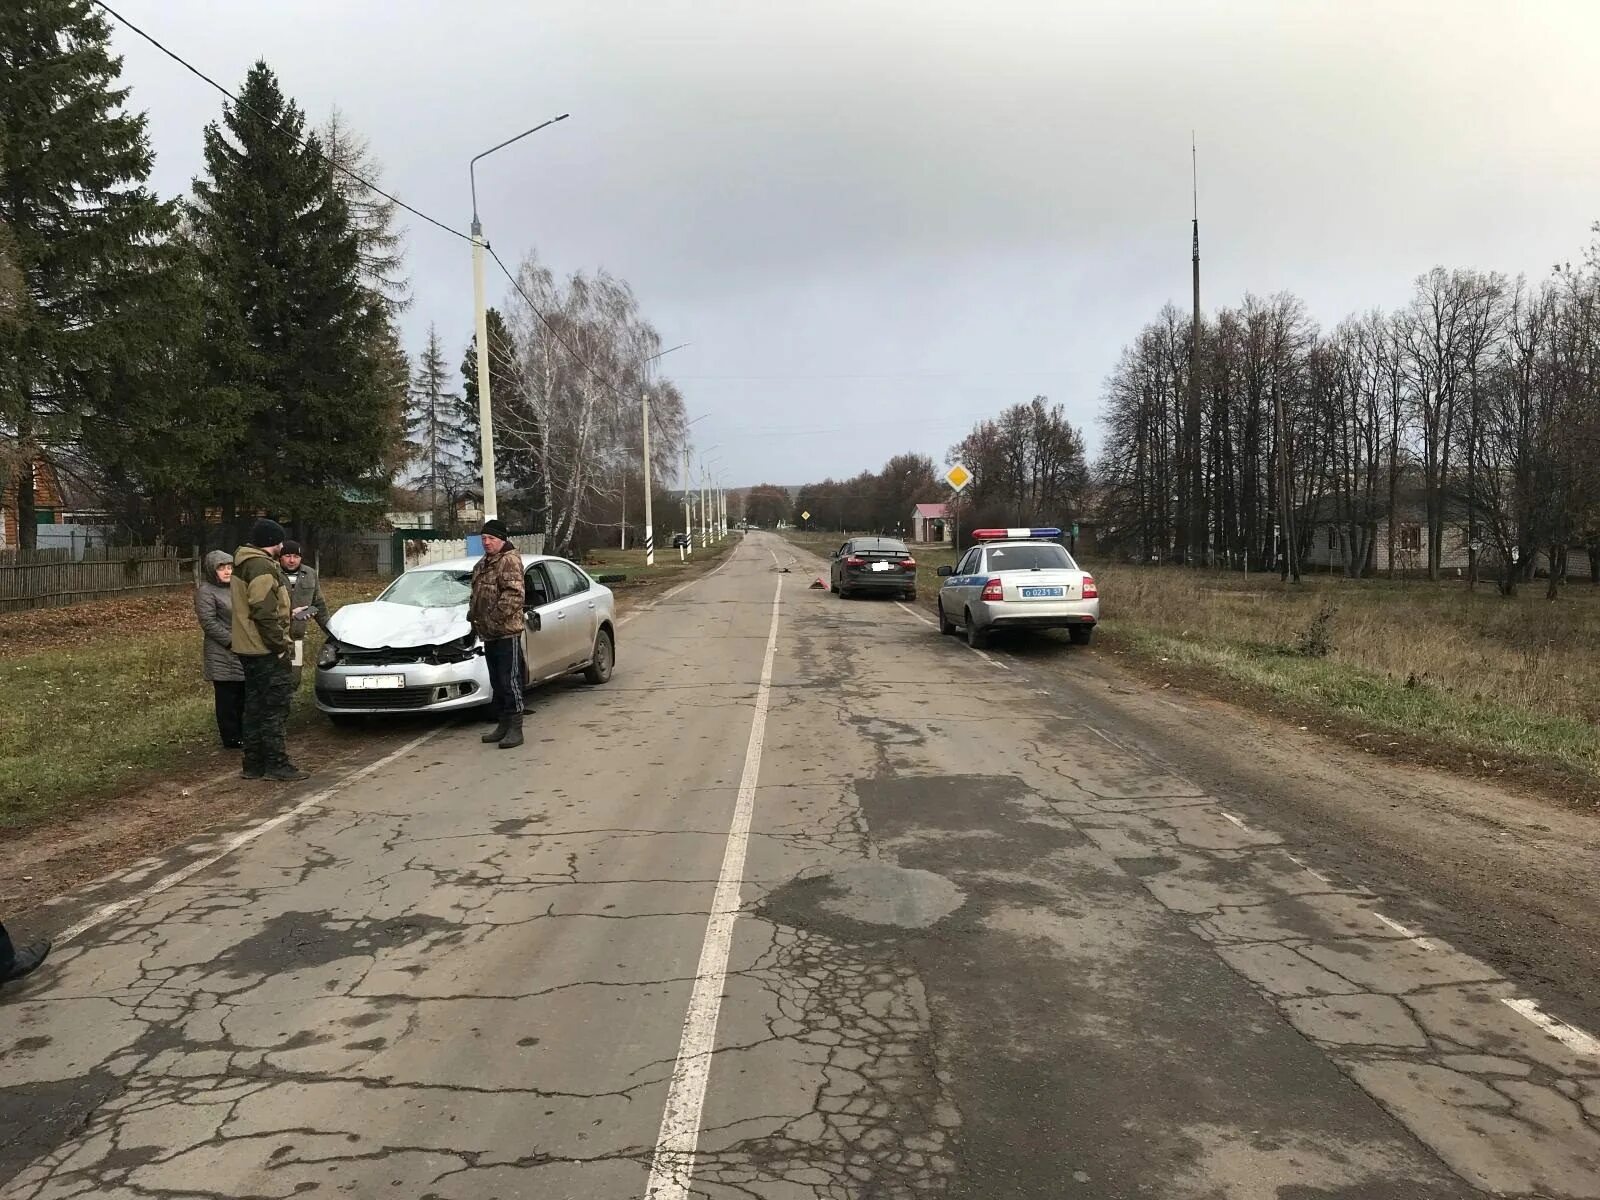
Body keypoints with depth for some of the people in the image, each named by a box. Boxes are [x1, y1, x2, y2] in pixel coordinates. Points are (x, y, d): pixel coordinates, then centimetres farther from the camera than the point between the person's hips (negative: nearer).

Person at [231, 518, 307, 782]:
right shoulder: (262, 567, -16)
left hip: (249, 649, 10)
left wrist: (290, 612, 23)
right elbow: (265, 612, -22)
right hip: (267, 651, -10)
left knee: (256, 707, 14)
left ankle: (254, 764, 19)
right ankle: (276, 764, -2)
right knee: (275, 708, -5)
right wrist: (281, 645, -19)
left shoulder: (243, 564, 17)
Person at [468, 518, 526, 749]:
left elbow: (513, 594, -21)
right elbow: (476, 595, 29)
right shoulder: (482, 564, 19)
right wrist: (473, 615, 15)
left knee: (510, 681, -8)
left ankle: (515, 729, -5)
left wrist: (497, 618, -22)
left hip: (507, 632, -10)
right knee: (497, 682, 15)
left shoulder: (510, 560, -11)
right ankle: (503, 725, 24)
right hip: (488, 633, 10)